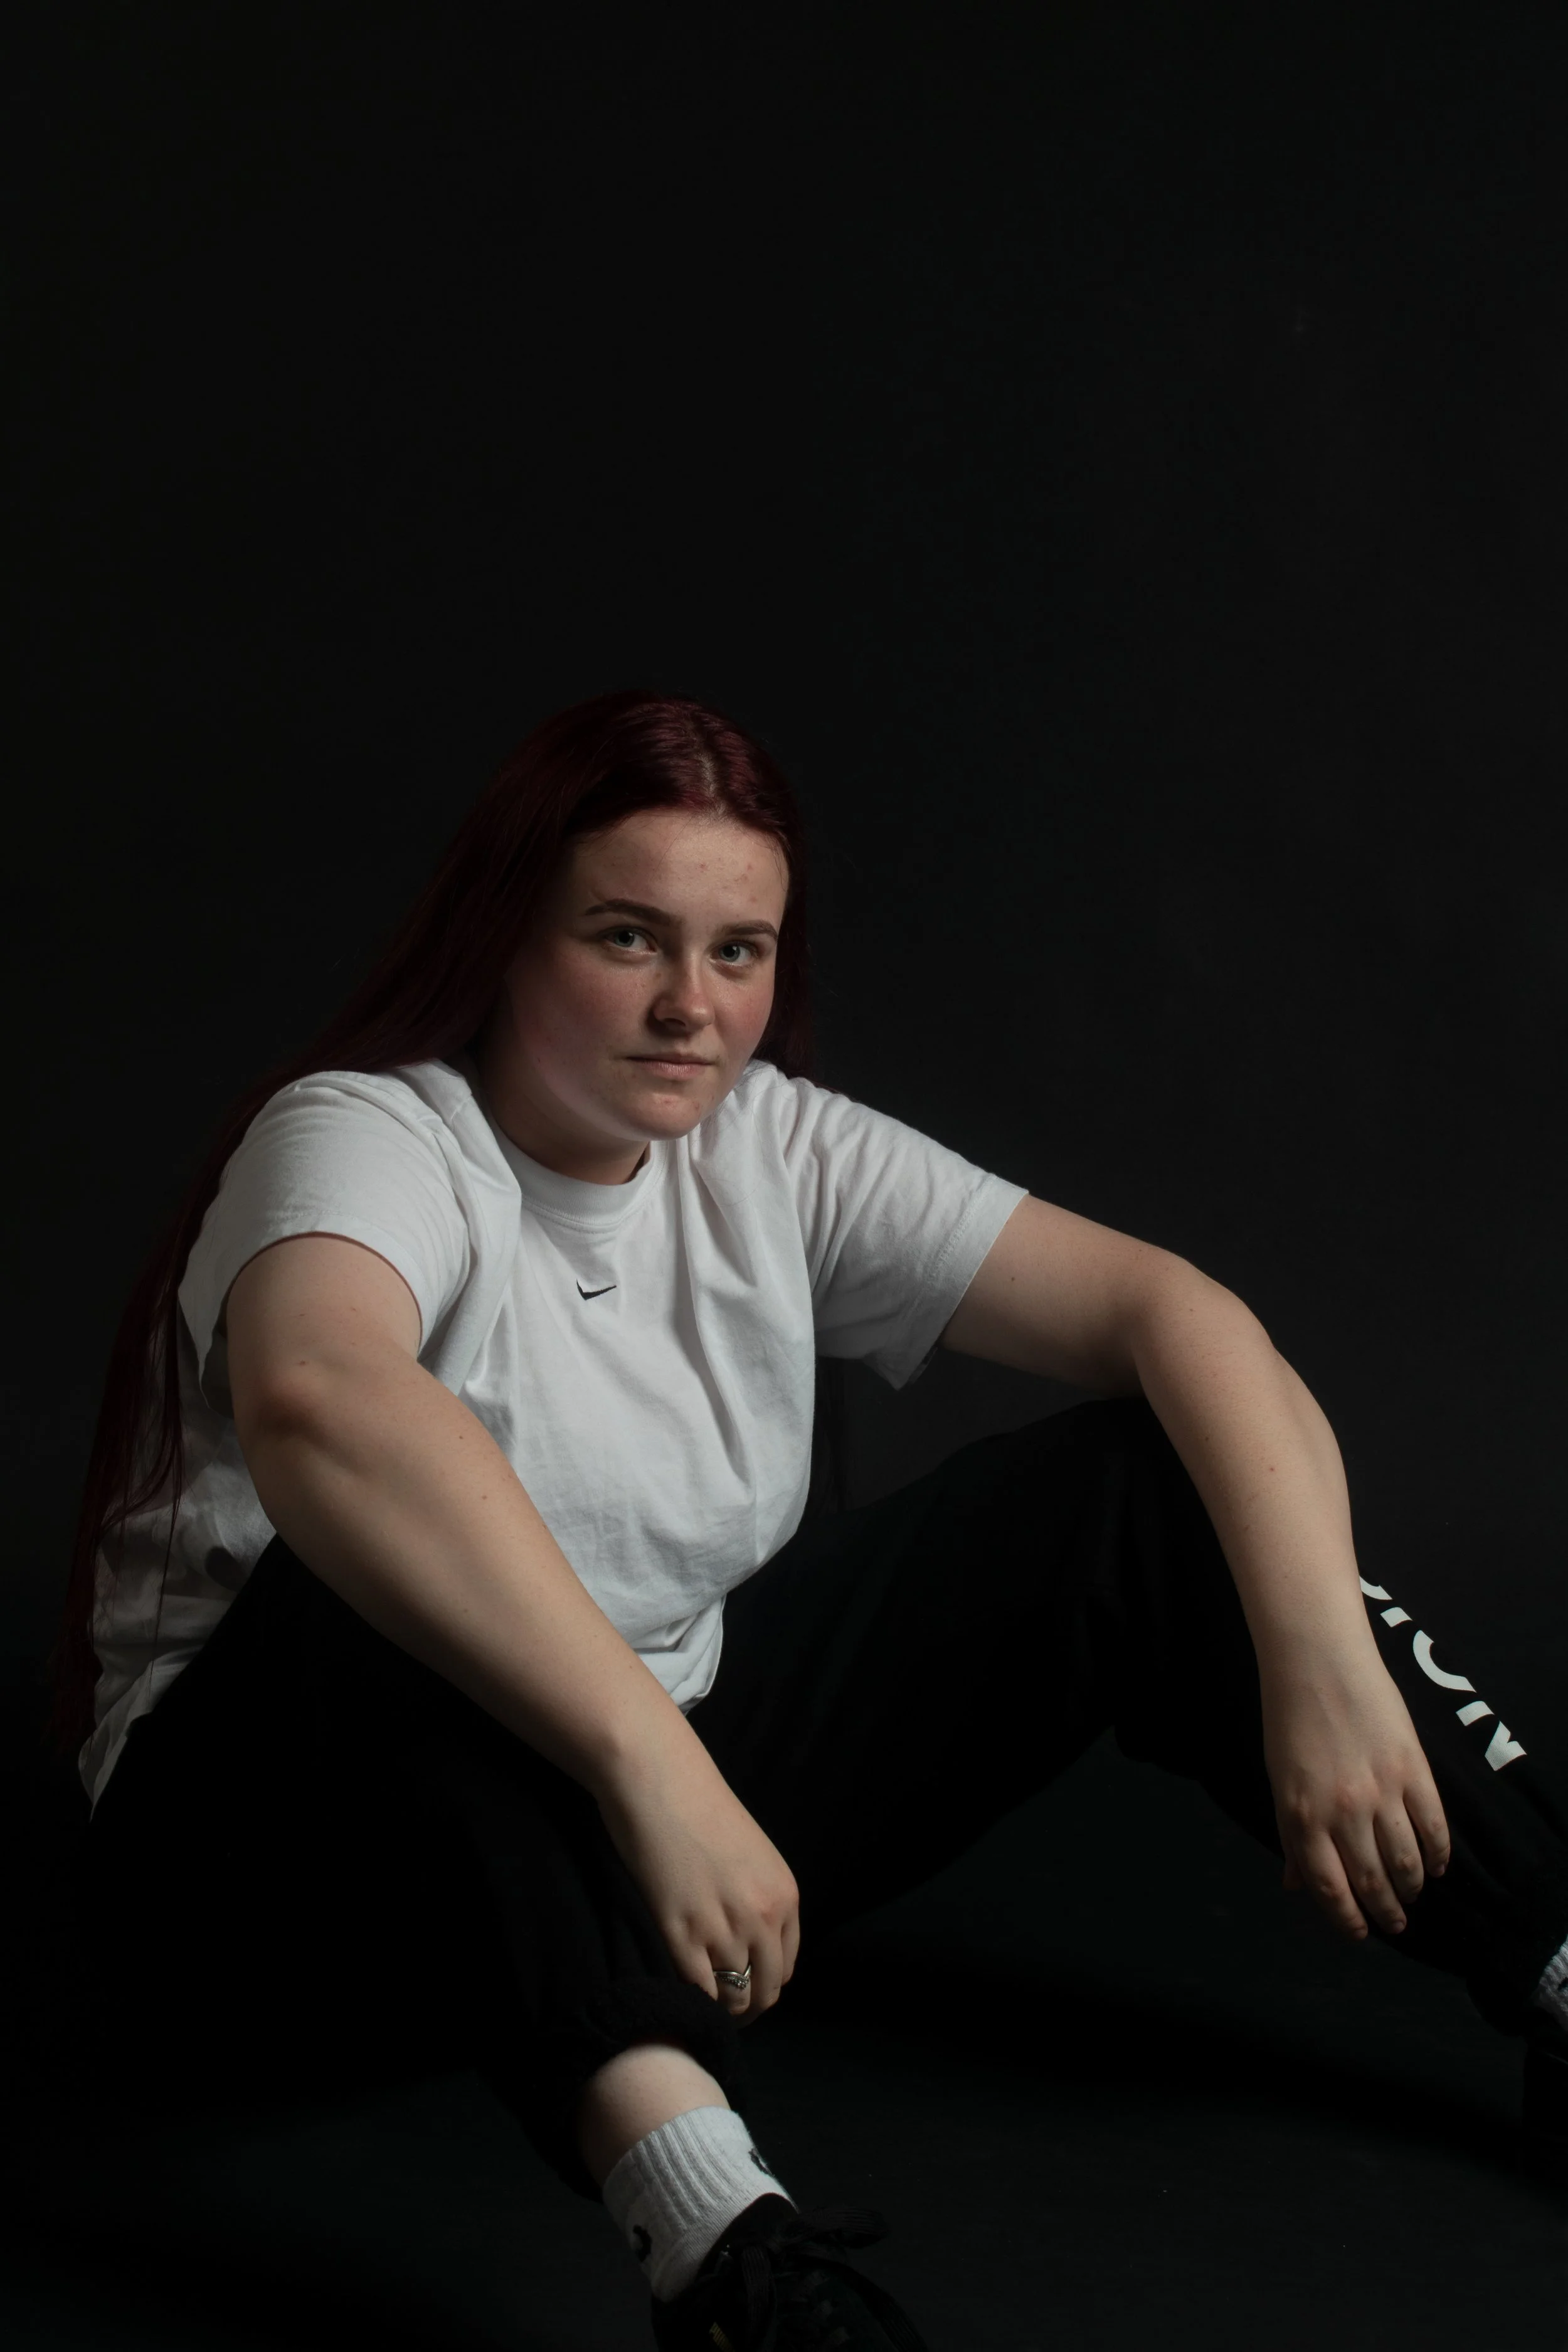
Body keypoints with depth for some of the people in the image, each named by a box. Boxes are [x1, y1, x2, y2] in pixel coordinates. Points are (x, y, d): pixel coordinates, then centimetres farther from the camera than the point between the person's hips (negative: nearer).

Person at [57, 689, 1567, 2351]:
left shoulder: (772, 1155, -1)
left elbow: (1164, 1306, -8)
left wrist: (1321, 1650, -23)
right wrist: (653, 1765, -49)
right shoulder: (368, 1140, -18)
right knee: (395, 1600, -40)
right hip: (290, 1852, -5)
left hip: (680, 1818, 6)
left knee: (1146, 1488, -7)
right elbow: (317, 1402, -43)